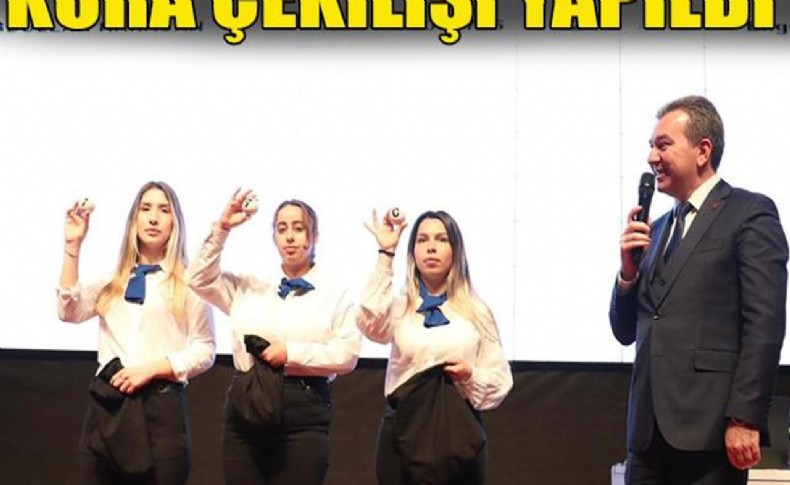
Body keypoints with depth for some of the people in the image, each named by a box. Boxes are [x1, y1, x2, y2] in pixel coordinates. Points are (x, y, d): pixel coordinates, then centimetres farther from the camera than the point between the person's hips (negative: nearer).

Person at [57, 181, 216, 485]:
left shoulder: (188, 281, 4)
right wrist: (73, 246, -2)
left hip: (160, 403, -3)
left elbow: (204, 351, -1)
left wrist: (151, 369, -13)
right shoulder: (114, 280, 16)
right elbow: (70, 311, 1)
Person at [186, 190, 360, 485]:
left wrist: (291, 353, -13)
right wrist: (221, 229, 1)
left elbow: (347, 355, -5)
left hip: (304, 413, -3)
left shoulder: (335, 294, 4)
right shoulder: (248, 289, 16)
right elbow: (200, 280, 9)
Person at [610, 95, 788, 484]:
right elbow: (627, 332, 19)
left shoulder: (750, 214, -2)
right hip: (650, 430, 6)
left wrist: (745, 418, -17)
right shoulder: (658, 228, 19)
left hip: (710, 426, -6)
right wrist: (629, 271, 1)